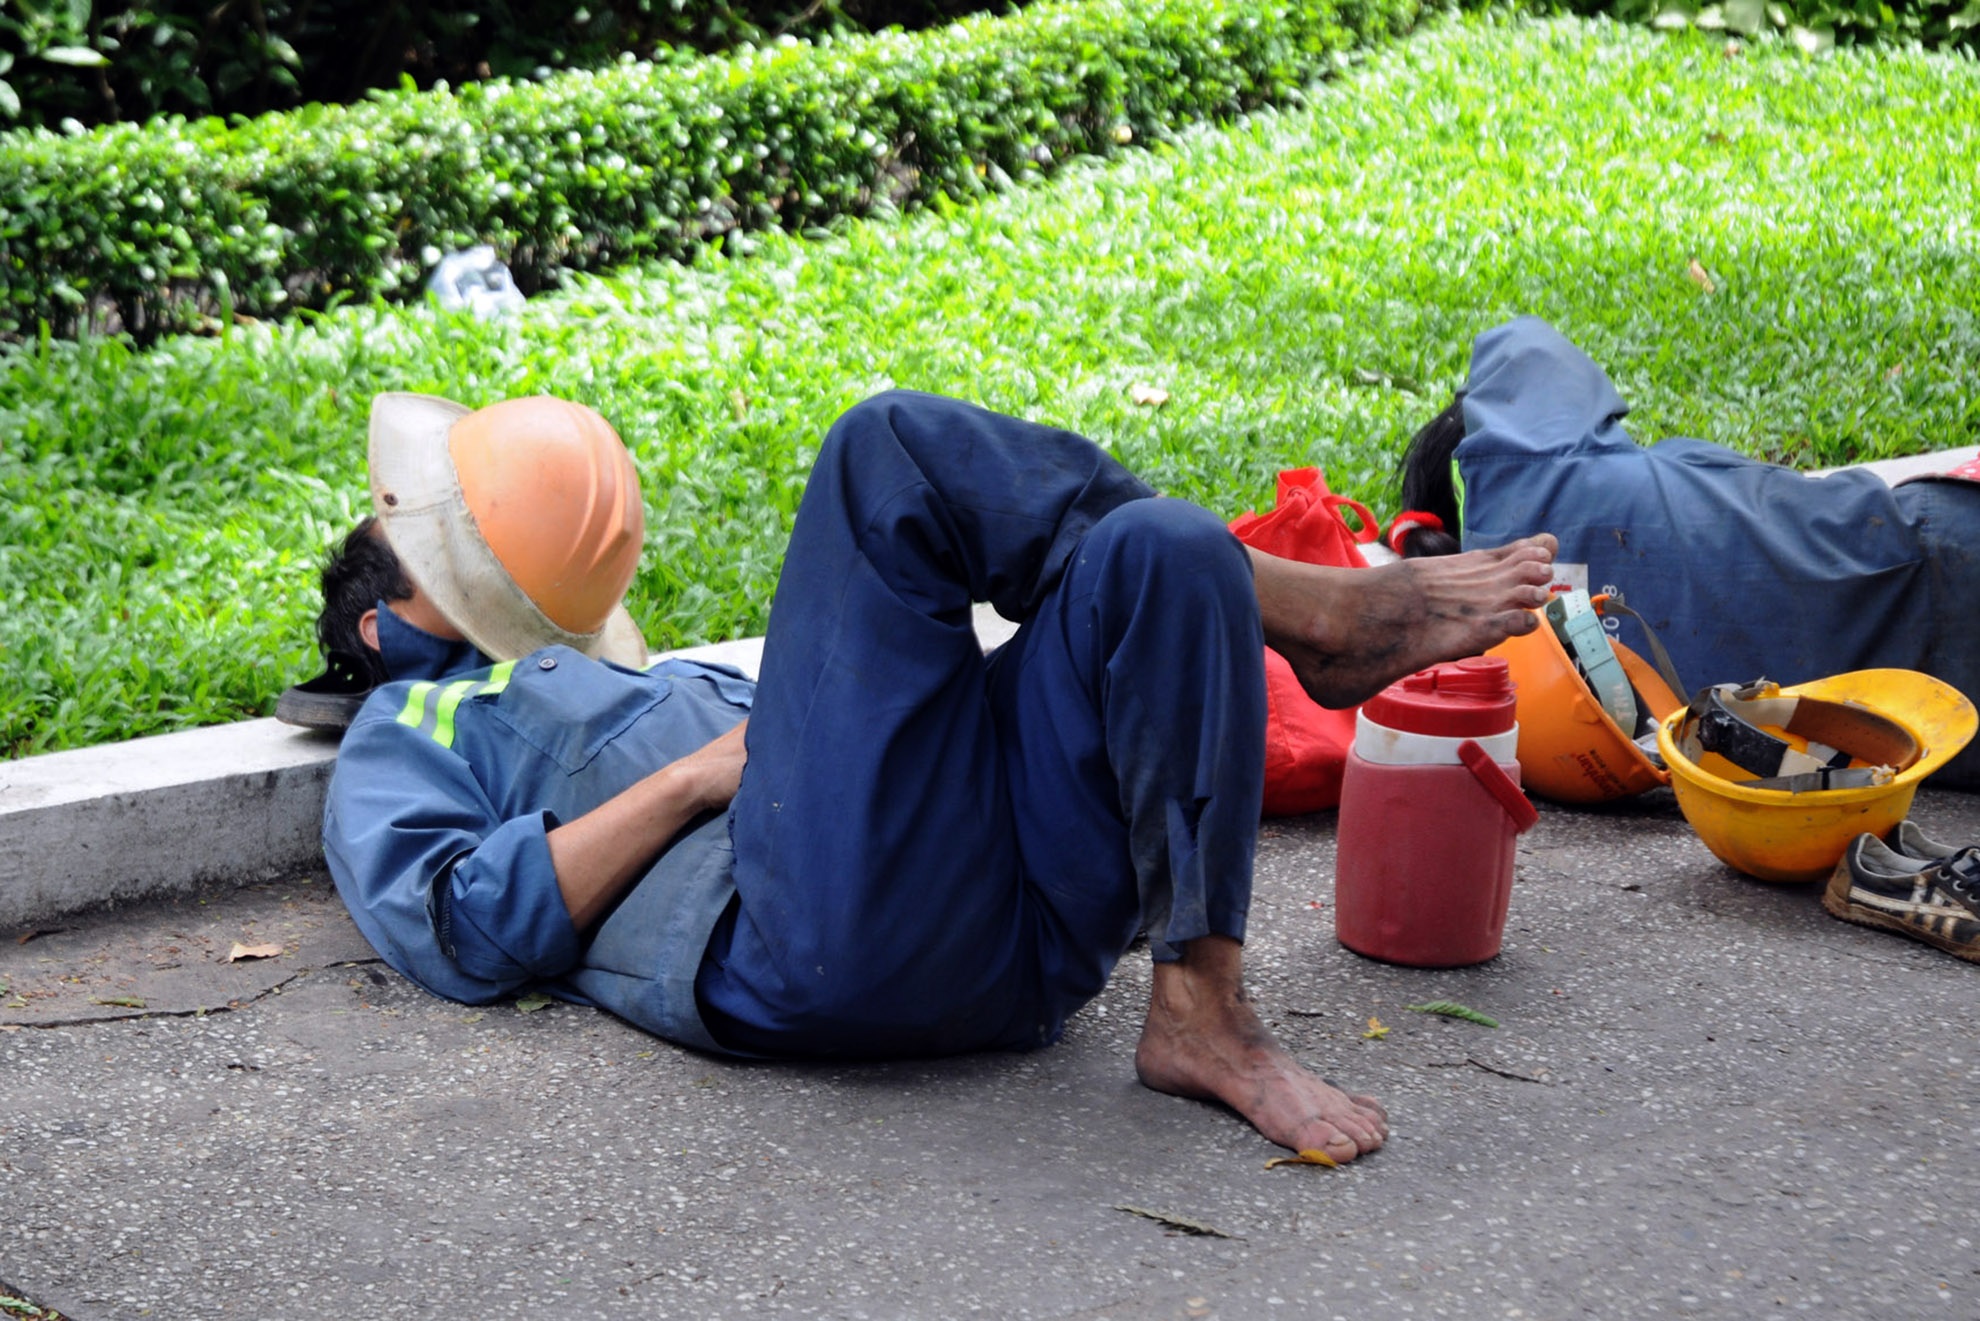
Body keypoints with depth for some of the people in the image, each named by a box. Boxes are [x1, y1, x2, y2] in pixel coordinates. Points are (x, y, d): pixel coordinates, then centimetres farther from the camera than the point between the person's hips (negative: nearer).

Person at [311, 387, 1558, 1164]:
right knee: (894, 451, -15)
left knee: (1156, 549, -16)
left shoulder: (667, 680, 45)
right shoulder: (403, 742, 27)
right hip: (816, 943, -6)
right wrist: (695, 778, 0)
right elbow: (463, 924, 5)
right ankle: (1313, 608, -11)